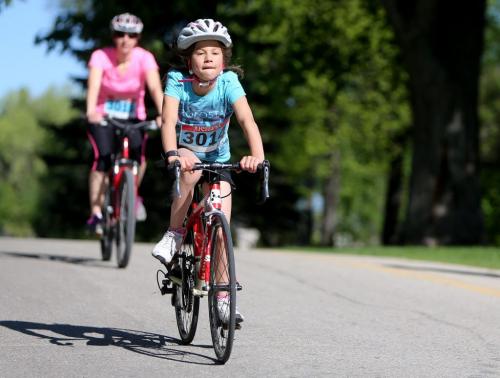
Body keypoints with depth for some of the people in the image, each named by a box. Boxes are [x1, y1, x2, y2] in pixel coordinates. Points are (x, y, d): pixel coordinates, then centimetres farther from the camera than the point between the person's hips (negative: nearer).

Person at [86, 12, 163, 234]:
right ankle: (96, 214, -17)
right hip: (103, 116, -1)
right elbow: (94, 85, -31)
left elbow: (155, 87, -27)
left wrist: (163, 114, -45)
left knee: (138, 152, -26)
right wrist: (91, 111, -50)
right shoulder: (101, 57, -16)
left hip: (133, 117, 1)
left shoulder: (144, 58, -14)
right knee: (102, 157, -24)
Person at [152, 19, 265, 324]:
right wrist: (172, 154, -54)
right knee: (191, 166, -38)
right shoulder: (177, 81, -22)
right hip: (184, 155, -1)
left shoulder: (229, 82, -21)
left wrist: (257, 155, -51)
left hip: (217, 160, 1)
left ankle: (222, 299, 4)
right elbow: (169, 120, -35)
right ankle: (174, 234, -20)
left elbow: (247, 120, -33)